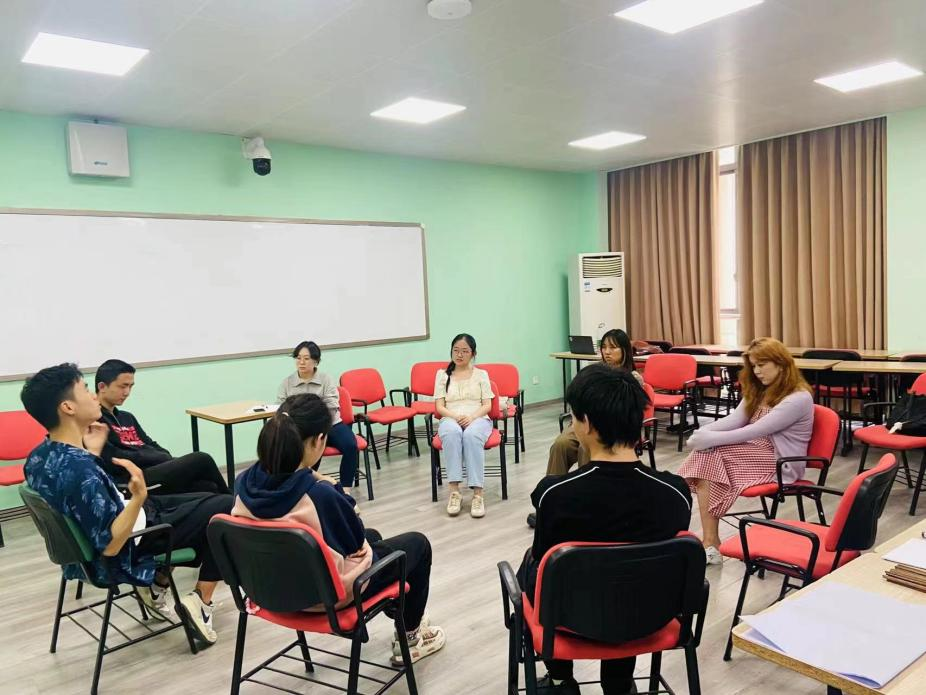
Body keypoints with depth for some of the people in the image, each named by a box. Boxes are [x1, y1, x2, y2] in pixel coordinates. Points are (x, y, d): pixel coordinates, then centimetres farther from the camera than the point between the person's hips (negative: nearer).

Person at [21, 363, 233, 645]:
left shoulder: (38, 457, -6)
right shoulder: (80, 470, -35)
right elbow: (110, 545, -31)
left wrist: (92, 451, 10)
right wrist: (139, 498, -42)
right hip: (126, 555, -9)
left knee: (205, 500, 24)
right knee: (226, 508, -1)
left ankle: (158, 586, 20)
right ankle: (201, 601, 3)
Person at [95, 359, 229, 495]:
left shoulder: (127, 417, 27)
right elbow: (114, 461, -12)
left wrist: (170, 460, -3)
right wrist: (167, 459, -9)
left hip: (158, 472, 8)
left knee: (208, 488, -20)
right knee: (201, 460, -20)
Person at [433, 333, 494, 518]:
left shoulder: (481, 374, 16)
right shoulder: (442, 374, 16)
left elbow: (487, 405, 6)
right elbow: (439, 407, 7)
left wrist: (471, 416, -15)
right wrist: (456, 416, -14)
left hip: (478, 419, 0)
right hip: (450, 419, 0)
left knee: (471, 435, -39)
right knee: (452, 432, -39)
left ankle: (478, 494, -41)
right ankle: (454, 491, -40)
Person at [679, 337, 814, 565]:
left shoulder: (798, 398, -14)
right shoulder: (759, 390, 13)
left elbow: (754, 431, -21)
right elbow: (734, 420, 2)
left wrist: (710, 439, -25)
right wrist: (703, 431, -17)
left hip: (779, 463, -7)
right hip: (756, 450, 7)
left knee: (710, 453, -25)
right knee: (705, 454, -22)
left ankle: (711, 542, -19)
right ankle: (710, 541, -26)